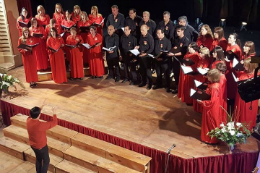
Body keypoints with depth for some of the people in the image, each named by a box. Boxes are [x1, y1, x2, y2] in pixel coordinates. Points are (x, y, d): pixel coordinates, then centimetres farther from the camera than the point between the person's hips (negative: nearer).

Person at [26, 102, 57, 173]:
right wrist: (54, 113, -7)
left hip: (33, 145, 7)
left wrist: (40, 108, 11)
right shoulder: (41, 125, -36)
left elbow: (33, 115, 9)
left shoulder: (28, 120, -17)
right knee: (46, 161, 16)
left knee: (38, 159, 30)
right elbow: (54, 122, -22)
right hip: (41, 147, -7)